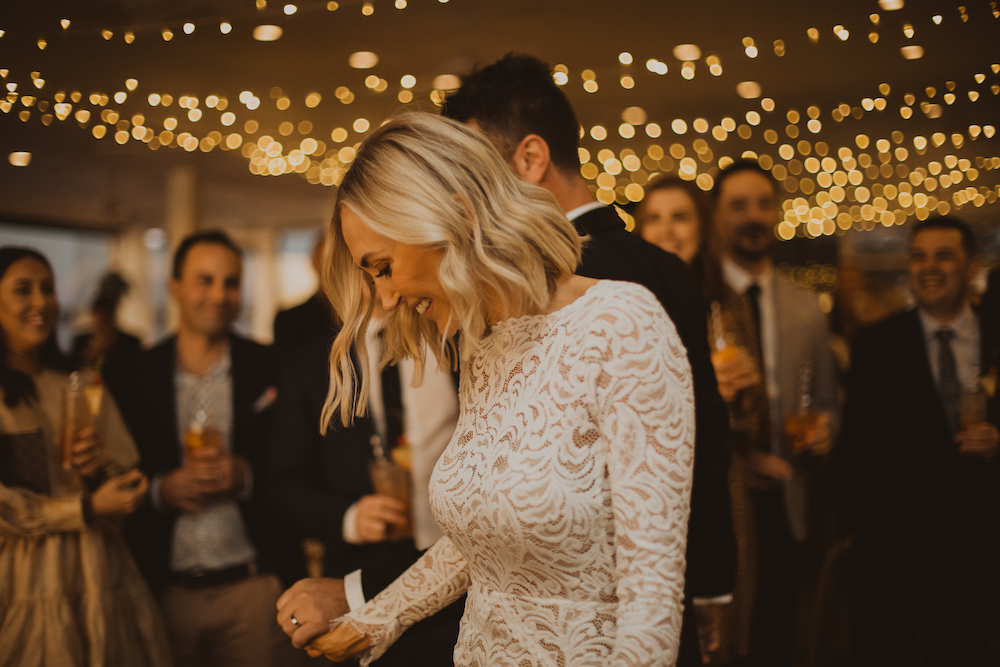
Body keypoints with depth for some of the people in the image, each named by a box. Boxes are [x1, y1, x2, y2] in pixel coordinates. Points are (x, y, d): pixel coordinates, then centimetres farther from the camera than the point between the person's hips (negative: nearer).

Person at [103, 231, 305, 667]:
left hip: (254, 586, -1)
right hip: (167, 593, 1)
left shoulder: (270, 370, 1)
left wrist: (246, 476, -17)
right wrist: (161, 490, -11)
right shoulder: (131, 378, 4)